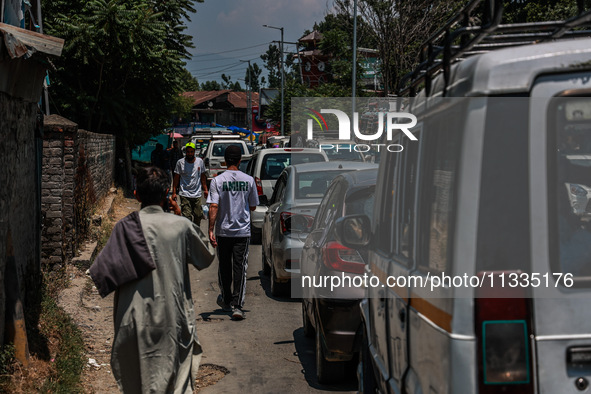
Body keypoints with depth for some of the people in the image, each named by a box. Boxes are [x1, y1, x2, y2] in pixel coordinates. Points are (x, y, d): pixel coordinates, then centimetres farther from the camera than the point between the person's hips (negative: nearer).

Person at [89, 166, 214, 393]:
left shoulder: (126, 227, -10)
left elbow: (100, 272, -13)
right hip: (174, 320, 1)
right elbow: (206, 257, 13)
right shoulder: (181, 226, -5)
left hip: (137, 321, 0)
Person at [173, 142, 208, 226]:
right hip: (185, 195, -3)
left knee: (198, 216, 5)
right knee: (187, 217, -10)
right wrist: (174, 192, -1)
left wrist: (205, 189, 11)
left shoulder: (200, 161, 6)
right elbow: (176, 178, 3)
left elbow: (203, 177, 15)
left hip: (197, 194, 3)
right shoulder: (180, 162, -1)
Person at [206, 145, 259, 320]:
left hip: (223, 231, 0)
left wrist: (211, 230, -13)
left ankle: (226, 300, 30)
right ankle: (237, 306, -10)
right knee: (240, 268, 0)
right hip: (243, 231, 0)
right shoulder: (249, 180, -2)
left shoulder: (217, 181, -7)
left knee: (224, 267, 15)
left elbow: (214, 207, -14)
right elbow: (253, 206, 7)